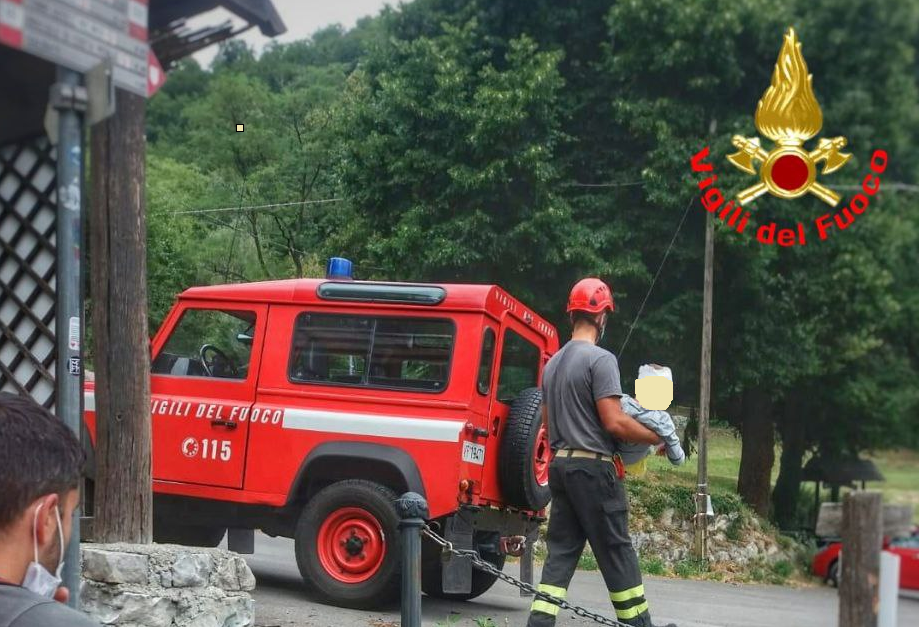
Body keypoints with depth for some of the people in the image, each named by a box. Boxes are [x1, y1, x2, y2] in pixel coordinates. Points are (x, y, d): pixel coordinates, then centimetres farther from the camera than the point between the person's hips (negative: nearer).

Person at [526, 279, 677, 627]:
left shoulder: (553, 363, 14)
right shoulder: (600, 359, -12)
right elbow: (614, 422, -17)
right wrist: (656, 437, -4)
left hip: (559, 465, 8)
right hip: (593, 467, -8)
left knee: (561, 550, 8)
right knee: (616, 551, 2)